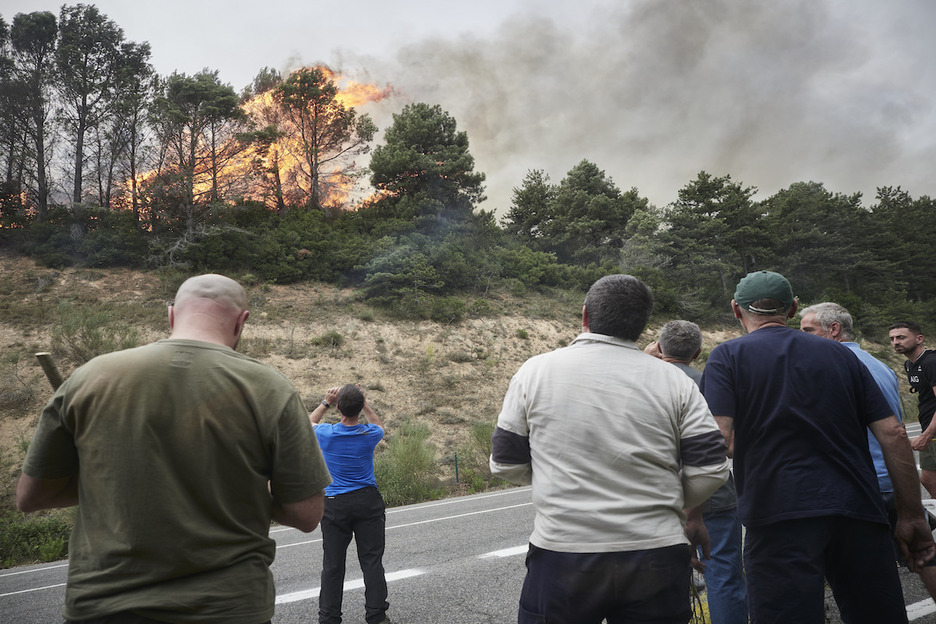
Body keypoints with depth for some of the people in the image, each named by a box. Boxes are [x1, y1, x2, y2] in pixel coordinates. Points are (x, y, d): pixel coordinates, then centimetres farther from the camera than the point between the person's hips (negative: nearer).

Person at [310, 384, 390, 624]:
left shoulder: (325, 434, -11)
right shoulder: (369, 434, -9)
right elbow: (379, 426, 18)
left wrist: (326, 402, 17)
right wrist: (363, 404, 16)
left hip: (335, 505, 0)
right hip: (368, 501, 0)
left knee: (332, 565, 7)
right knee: (372, 561, 5)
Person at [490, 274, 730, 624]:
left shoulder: (535, 371, -2)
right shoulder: (674, 381, -1)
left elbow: (506, 465, 2)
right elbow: (710, 471, -2)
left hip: (561, 551, 0)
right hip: (657, 559, 1)